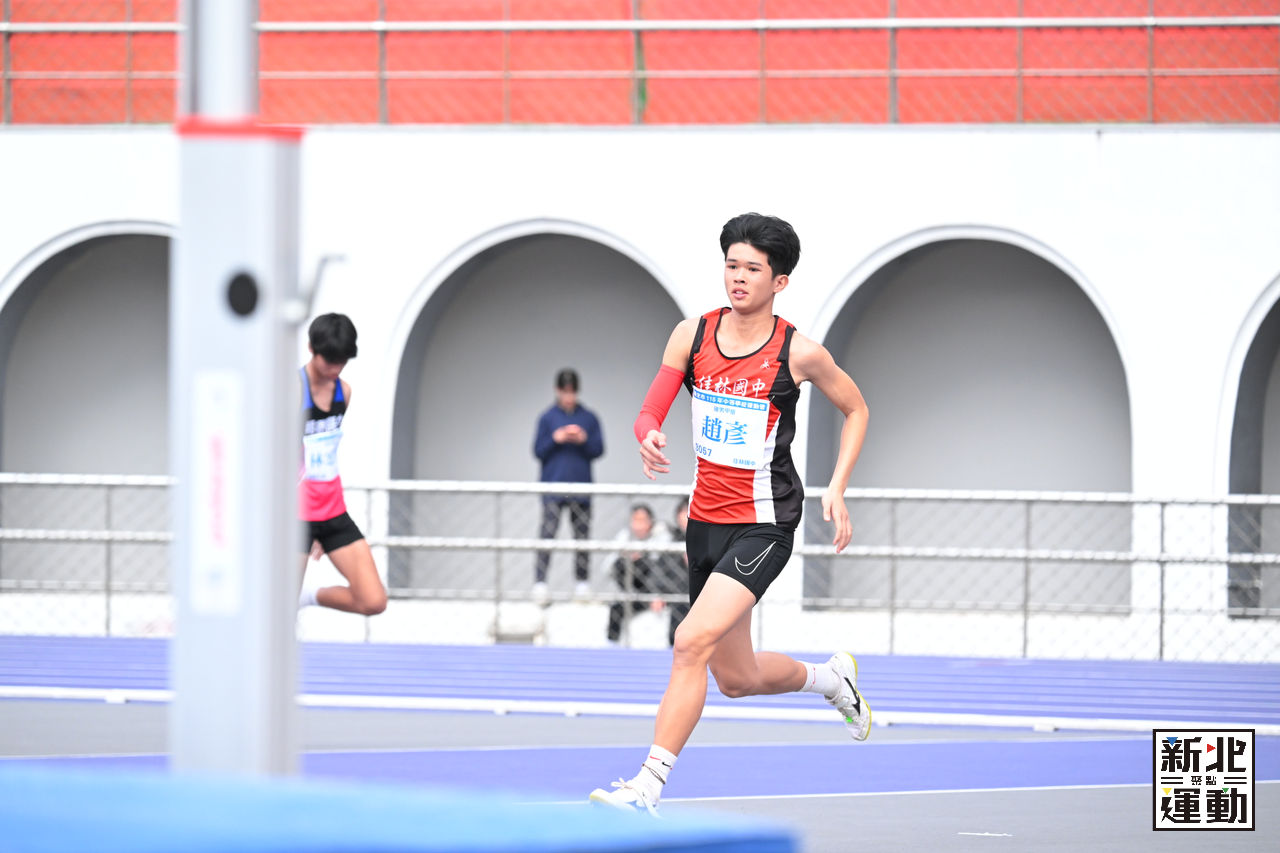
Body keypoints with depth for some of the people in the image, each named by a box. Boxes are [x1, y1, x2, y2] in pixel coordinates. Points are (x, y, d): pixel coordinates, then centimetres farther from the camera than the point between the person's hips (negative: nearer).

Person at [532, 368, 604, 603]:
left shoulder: (589, 418, 8)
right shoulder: (547, 418, 6)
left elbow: (598, 450, 6)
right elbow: (538, 451, 4)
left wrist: (584, 440, -12)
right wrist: (555, 439, -12)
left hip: (581, 488, 2)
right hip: (553, 487, -2)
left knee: (582, 535, 1)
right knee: (547, 534, -11)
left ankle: (581, 584, 7)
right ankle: (540, 583, -13)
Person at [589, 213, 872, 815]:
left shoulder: (799, 353, -8)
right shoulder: (693, 334, 1)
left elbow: (855, 409, 8)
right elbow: (650, 411, 3)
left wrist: (837, 488, -3)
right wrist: (649, 437, -21)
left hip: (765, 523, -6)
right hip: (706, 519, 6)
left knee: (692, 642, -23)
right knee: (736, 679, 15)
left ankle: (647, 787, -22)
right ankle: (831, 677, 46)